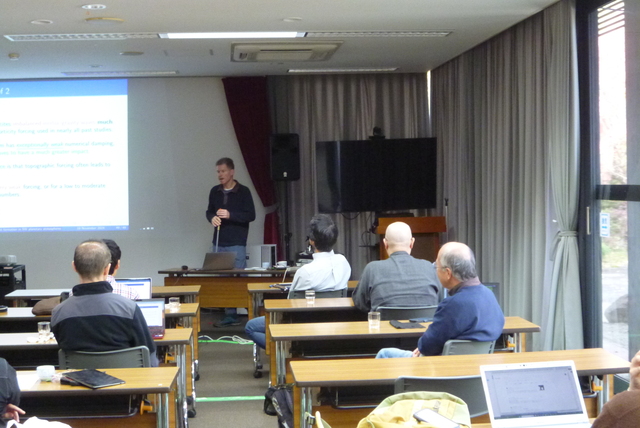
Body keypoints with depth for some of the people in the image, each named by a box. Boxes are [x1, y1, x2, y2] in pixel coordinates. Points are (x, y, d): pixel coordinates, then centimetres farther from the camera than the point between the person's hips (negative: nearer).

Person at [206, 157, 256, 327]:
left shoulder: (243, 191, -4)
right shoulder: (215, 191, 9)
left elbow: (251, 215, -8)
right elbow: (209, 211, 17)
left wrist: (230, 215, -20)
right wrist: (212, 218, -7)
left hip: (237, 244, -5)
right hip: (218, 243, 5)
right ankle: (229, 315, 10)